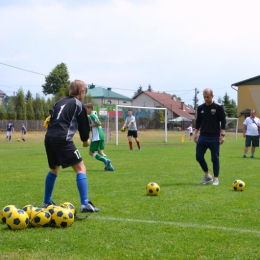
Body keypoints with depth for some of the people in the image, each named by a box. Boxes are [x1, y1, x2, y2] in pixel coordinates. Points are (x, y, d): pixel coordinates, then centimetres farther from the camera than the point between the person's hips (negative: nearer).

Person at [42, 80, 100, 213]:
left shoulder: (59, 102, 23)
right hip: (62, 139, -7)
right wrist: (85, 140, 24)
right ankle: (85, 204, -12)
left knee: (54, 169, 26)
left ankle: (46, 202, 34)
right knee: (81, 169, -2)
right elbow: (83, 125, 7)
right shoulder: (78, 105, 4)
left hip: (49, 137, 7)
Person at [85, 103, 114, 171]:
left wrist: (90, 125, -12)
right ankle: (109, 166, 4)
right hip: (101, 136, 10)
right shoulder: (93, 115, 18)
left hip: (96, 137, -10)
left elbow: (99, 124, -19)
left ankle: (105, 160, -17)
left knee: (91, 152, -3)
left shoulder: (92, 115, -11)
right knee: (100, 152, 14)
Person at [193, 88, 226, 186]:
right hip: (203, 136, 4)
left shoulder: (218, 107, -5)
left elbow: (223, 121, -5)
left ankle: (216, 178, 11)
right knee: (199, 156, -1)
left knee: (215, 158, -1)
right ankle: (207, 176, 15)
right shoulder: (200, 108, 7)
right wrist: (196, 133, 8)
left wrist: (222, 134, -12)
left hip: (214, 137, -4)